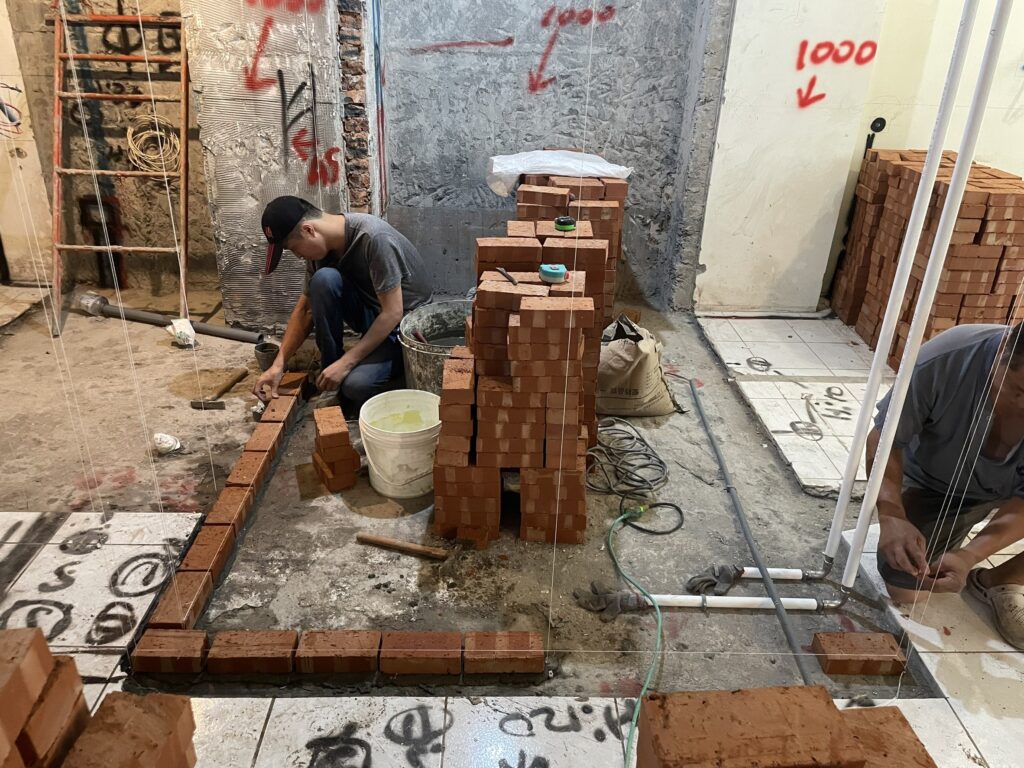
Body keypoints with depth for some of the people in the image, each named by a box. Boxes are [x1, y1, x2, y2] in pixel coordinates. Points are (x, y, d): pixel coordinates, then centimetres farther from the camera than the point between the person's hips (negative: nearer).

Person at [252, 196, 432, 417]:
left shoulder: (374, 238, -29)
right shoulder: (322, 245, -6)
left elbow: (393, 313, -27)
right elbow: (305, 309, 2)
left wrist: (345, 363, -25)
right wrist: (278, 365, -7)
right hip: (370, 313, 6)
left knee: (357, 384, -31)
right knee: (323, 280, -24)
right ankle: (331, 382, -10)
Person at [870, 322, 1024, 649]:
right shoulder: (945, 360, -35)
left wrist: (970, 556, -43)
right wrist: (891, 515, -40)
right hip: (934, 484, -1)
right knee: (905, 588, -12)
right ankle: (948, 535, 19)